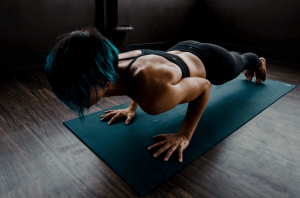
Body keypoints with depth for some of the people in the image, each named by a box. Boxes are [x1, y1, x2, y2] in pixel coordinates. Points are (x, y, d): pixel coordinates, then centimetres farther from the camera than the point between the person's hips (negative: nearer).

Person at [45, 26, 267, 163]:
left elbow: (204, 86, -31)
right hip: (184, 51, 5)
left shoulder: (152, 96, -50)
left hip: (213, 62, -5)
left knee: (240, 62, 36)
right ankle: (247, 61, 76)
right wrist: (132, 108, -7)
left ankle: (256, 60, 71)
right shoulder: (113, 64, -28)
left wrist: (185, 134, -31)